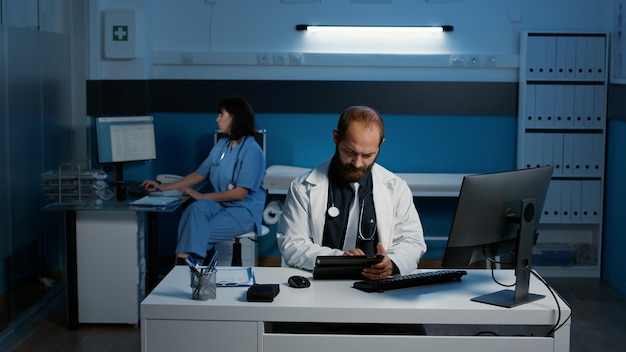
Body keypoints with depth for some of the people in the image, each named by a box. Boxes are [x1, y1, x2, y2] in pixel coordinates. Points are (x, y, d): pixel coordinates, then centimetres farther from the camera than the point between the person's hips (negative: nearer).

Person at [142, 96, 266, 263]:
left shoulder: (252, 151, -13)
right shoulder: (222, 145, 10)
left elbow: (239, 193, -16)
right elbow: (199, 174, 13)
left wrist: (202, 196, -14)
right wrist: (163, 188, 7)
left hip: (244, 211, -6)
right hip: (220, 205, 6)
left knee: (198, 235, -26)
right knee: (196, 208, -29)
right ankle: (182, 264, -37)